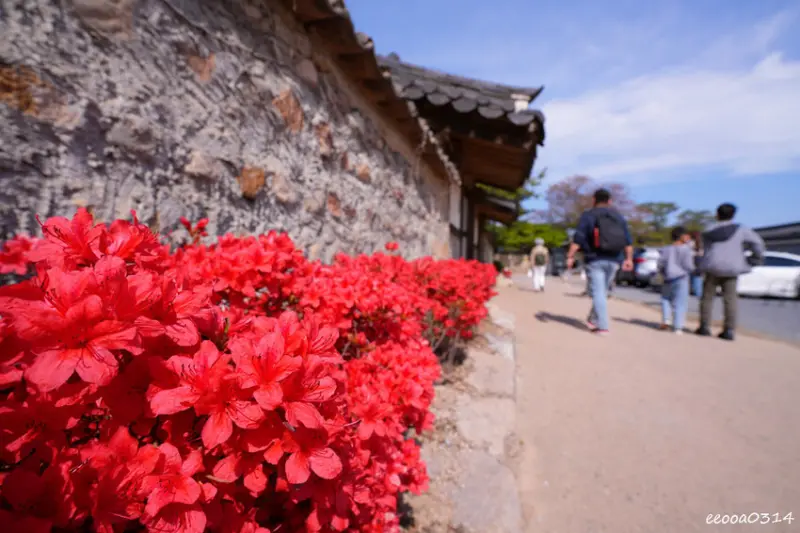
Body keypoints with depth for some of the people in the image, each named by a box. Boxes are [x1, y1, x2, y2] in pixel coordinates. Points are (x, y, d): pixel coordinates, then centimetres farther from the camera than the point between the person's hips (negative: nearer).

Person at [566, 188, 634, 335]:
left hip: (595, 260, -5)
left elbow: (578, 239, -11)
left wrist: (570, 257, -10)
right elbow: (628, 240, 10)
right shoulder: (619, 216, 13)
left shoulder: (588, 215, -1)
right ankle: (593, 320, 25)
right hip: (613, 261, 5)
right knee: (602, 291, 17)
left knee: (598, 293, -3)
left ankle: (602, 326, -5)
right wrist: (629, 258, 15)